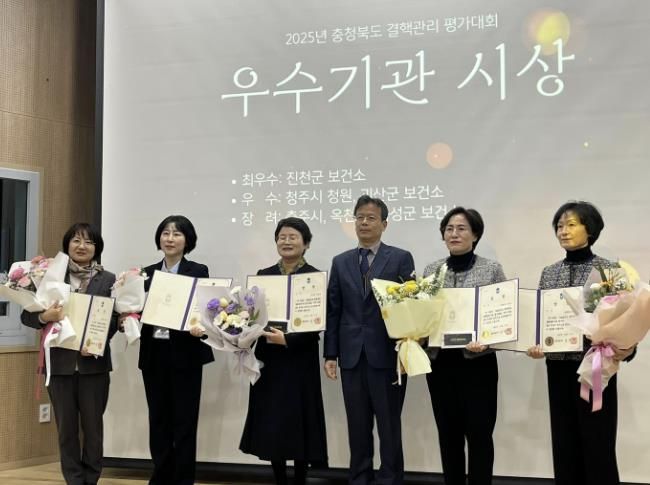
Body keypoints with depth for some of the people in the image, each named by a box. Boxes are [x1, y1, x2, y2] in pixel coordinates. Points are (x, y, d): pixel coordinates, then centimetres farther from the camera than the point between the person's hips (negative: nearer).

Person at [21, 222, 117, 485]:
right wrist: (45, 316, -20)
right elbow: (26, 315, 1)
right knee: (66, 428, 7)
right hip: (60, 362, 1)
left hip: (93, 363, -1)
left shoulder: (108, 280, 2)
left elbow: (115, 320, -3)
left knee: (93, 426, 7)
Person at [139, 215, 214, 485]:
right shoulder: (147, 273, 11)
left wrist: (200, 327, -25)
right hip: (153, 355, 4)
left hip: (184, 354, -4)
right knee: (158, 419, 10)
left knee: (184, 420, 1)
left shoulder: (198, 271, -1)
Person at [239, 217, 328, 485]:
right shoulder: (263, 275, 10)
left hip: (300, 362, -4)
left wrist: (287, 340, -21)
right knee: (270, 426, 6)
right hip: (268, 360, 4)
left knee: (298, 426, 0)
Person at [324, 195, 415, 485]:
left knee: (389, 424, 3)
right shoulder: (341, 262, 12)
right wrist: (330, 354, 4)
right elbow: (333, 310, 9)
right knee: (357, 425, 9)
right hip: (352, 355, 3)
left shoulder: (401, 259, 2)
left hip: (387, 354, -3)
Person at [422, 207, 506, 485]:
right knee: (448, 434, 9)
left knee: (479, 433, -1)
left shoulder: (492, 269, 0)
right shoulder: (431, 271, 8)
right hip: (440, 362, 3)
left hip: (478, 362, -3)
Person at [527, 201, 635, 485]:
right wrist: (535, 345, -8)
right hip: (558, 368, 5)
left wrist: (625, 349, -23)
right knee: (564, 443, 8)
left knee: (598, 444, -2)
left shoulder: (608, 269, -3)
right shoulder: (548, 273, 10)